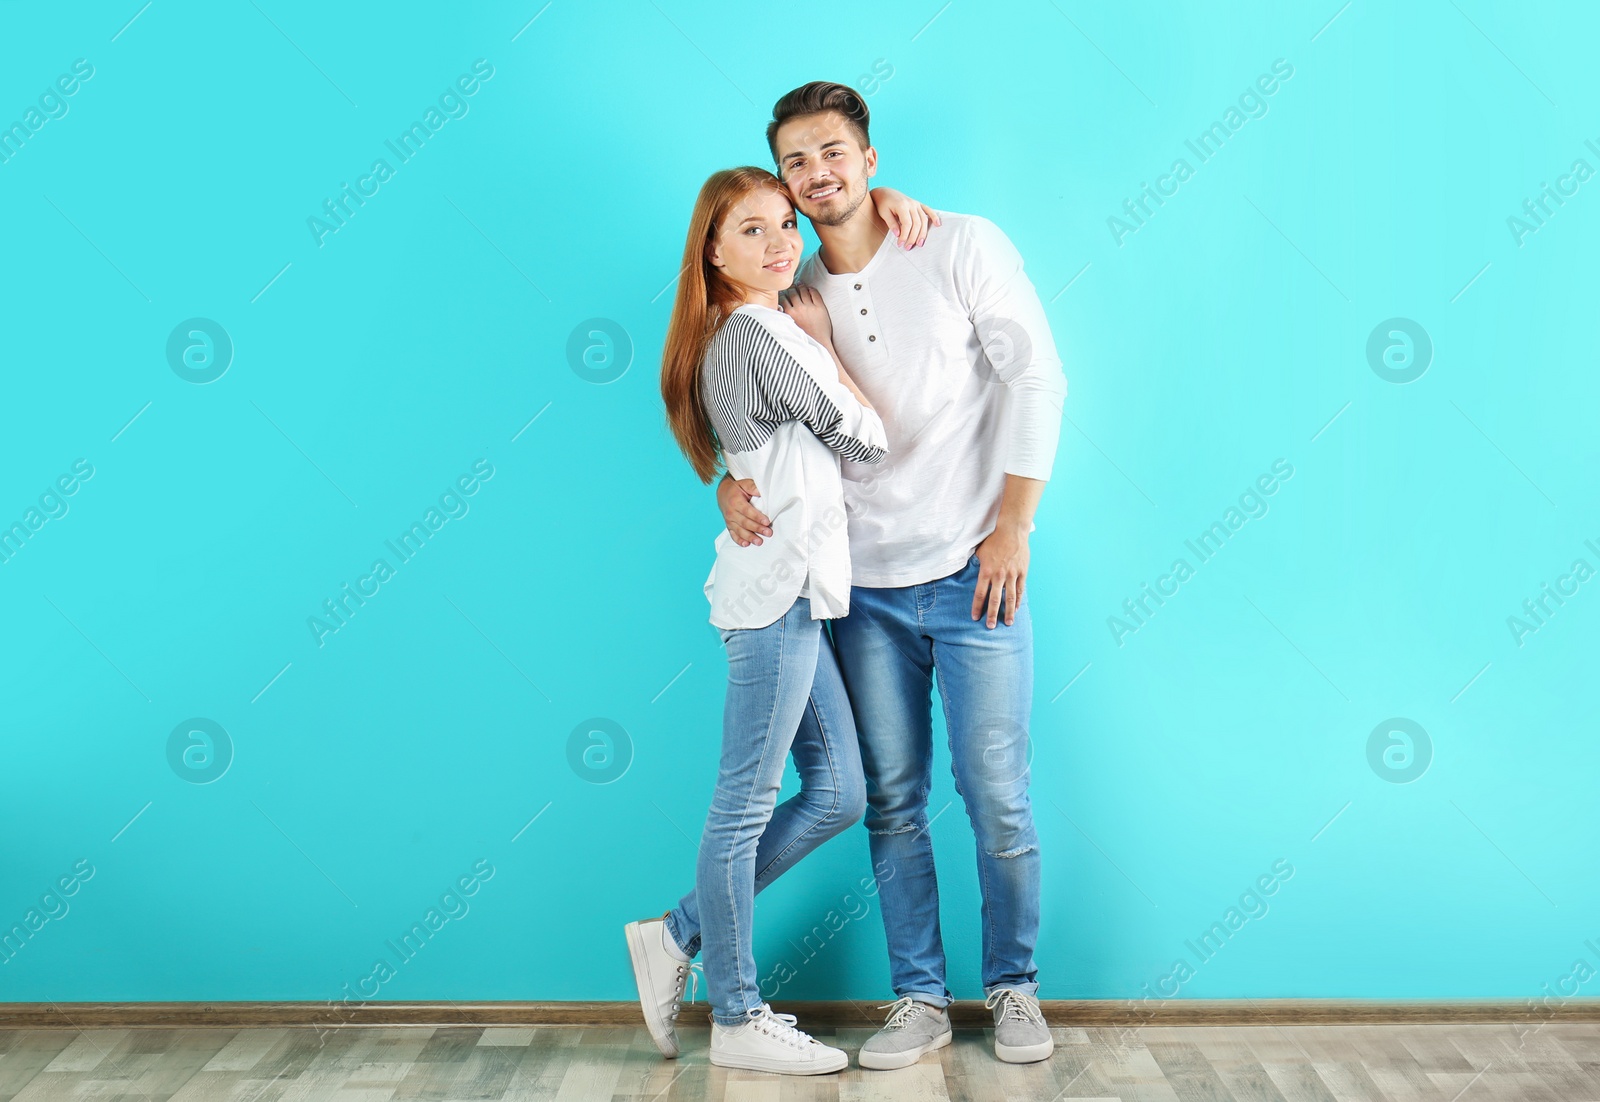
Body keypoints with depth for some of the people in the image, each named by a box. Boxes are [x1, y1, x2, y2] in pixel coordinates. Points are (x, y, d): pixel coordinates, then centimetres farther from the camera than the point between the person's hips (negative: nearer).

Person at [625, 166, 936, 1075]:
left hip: (794, 588, 10)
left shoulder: (772, 320, 18)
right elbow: (868, 441, -8)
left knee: (839, 795, 11)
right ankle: (738, 1019, 11)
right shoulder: (761, 334, -11)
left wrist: (890, 200, 14)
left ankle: (678, 937, 20)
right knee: (749, 804, -1)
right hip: (778, 587, -10)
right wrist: (824, 343, 2)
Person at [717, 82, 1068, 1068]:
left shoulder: (963, 247, -3)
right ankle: (921, 999, 22)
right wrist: (734, 478, -10)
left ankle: (1014, 987, 23)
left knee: (997, 794, 3)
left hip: (971, 574, -3)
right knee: (892, 801, 8)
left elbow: (1037, 378, -6)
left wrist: (1013, 524, -12)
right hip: (864, 588, 3)